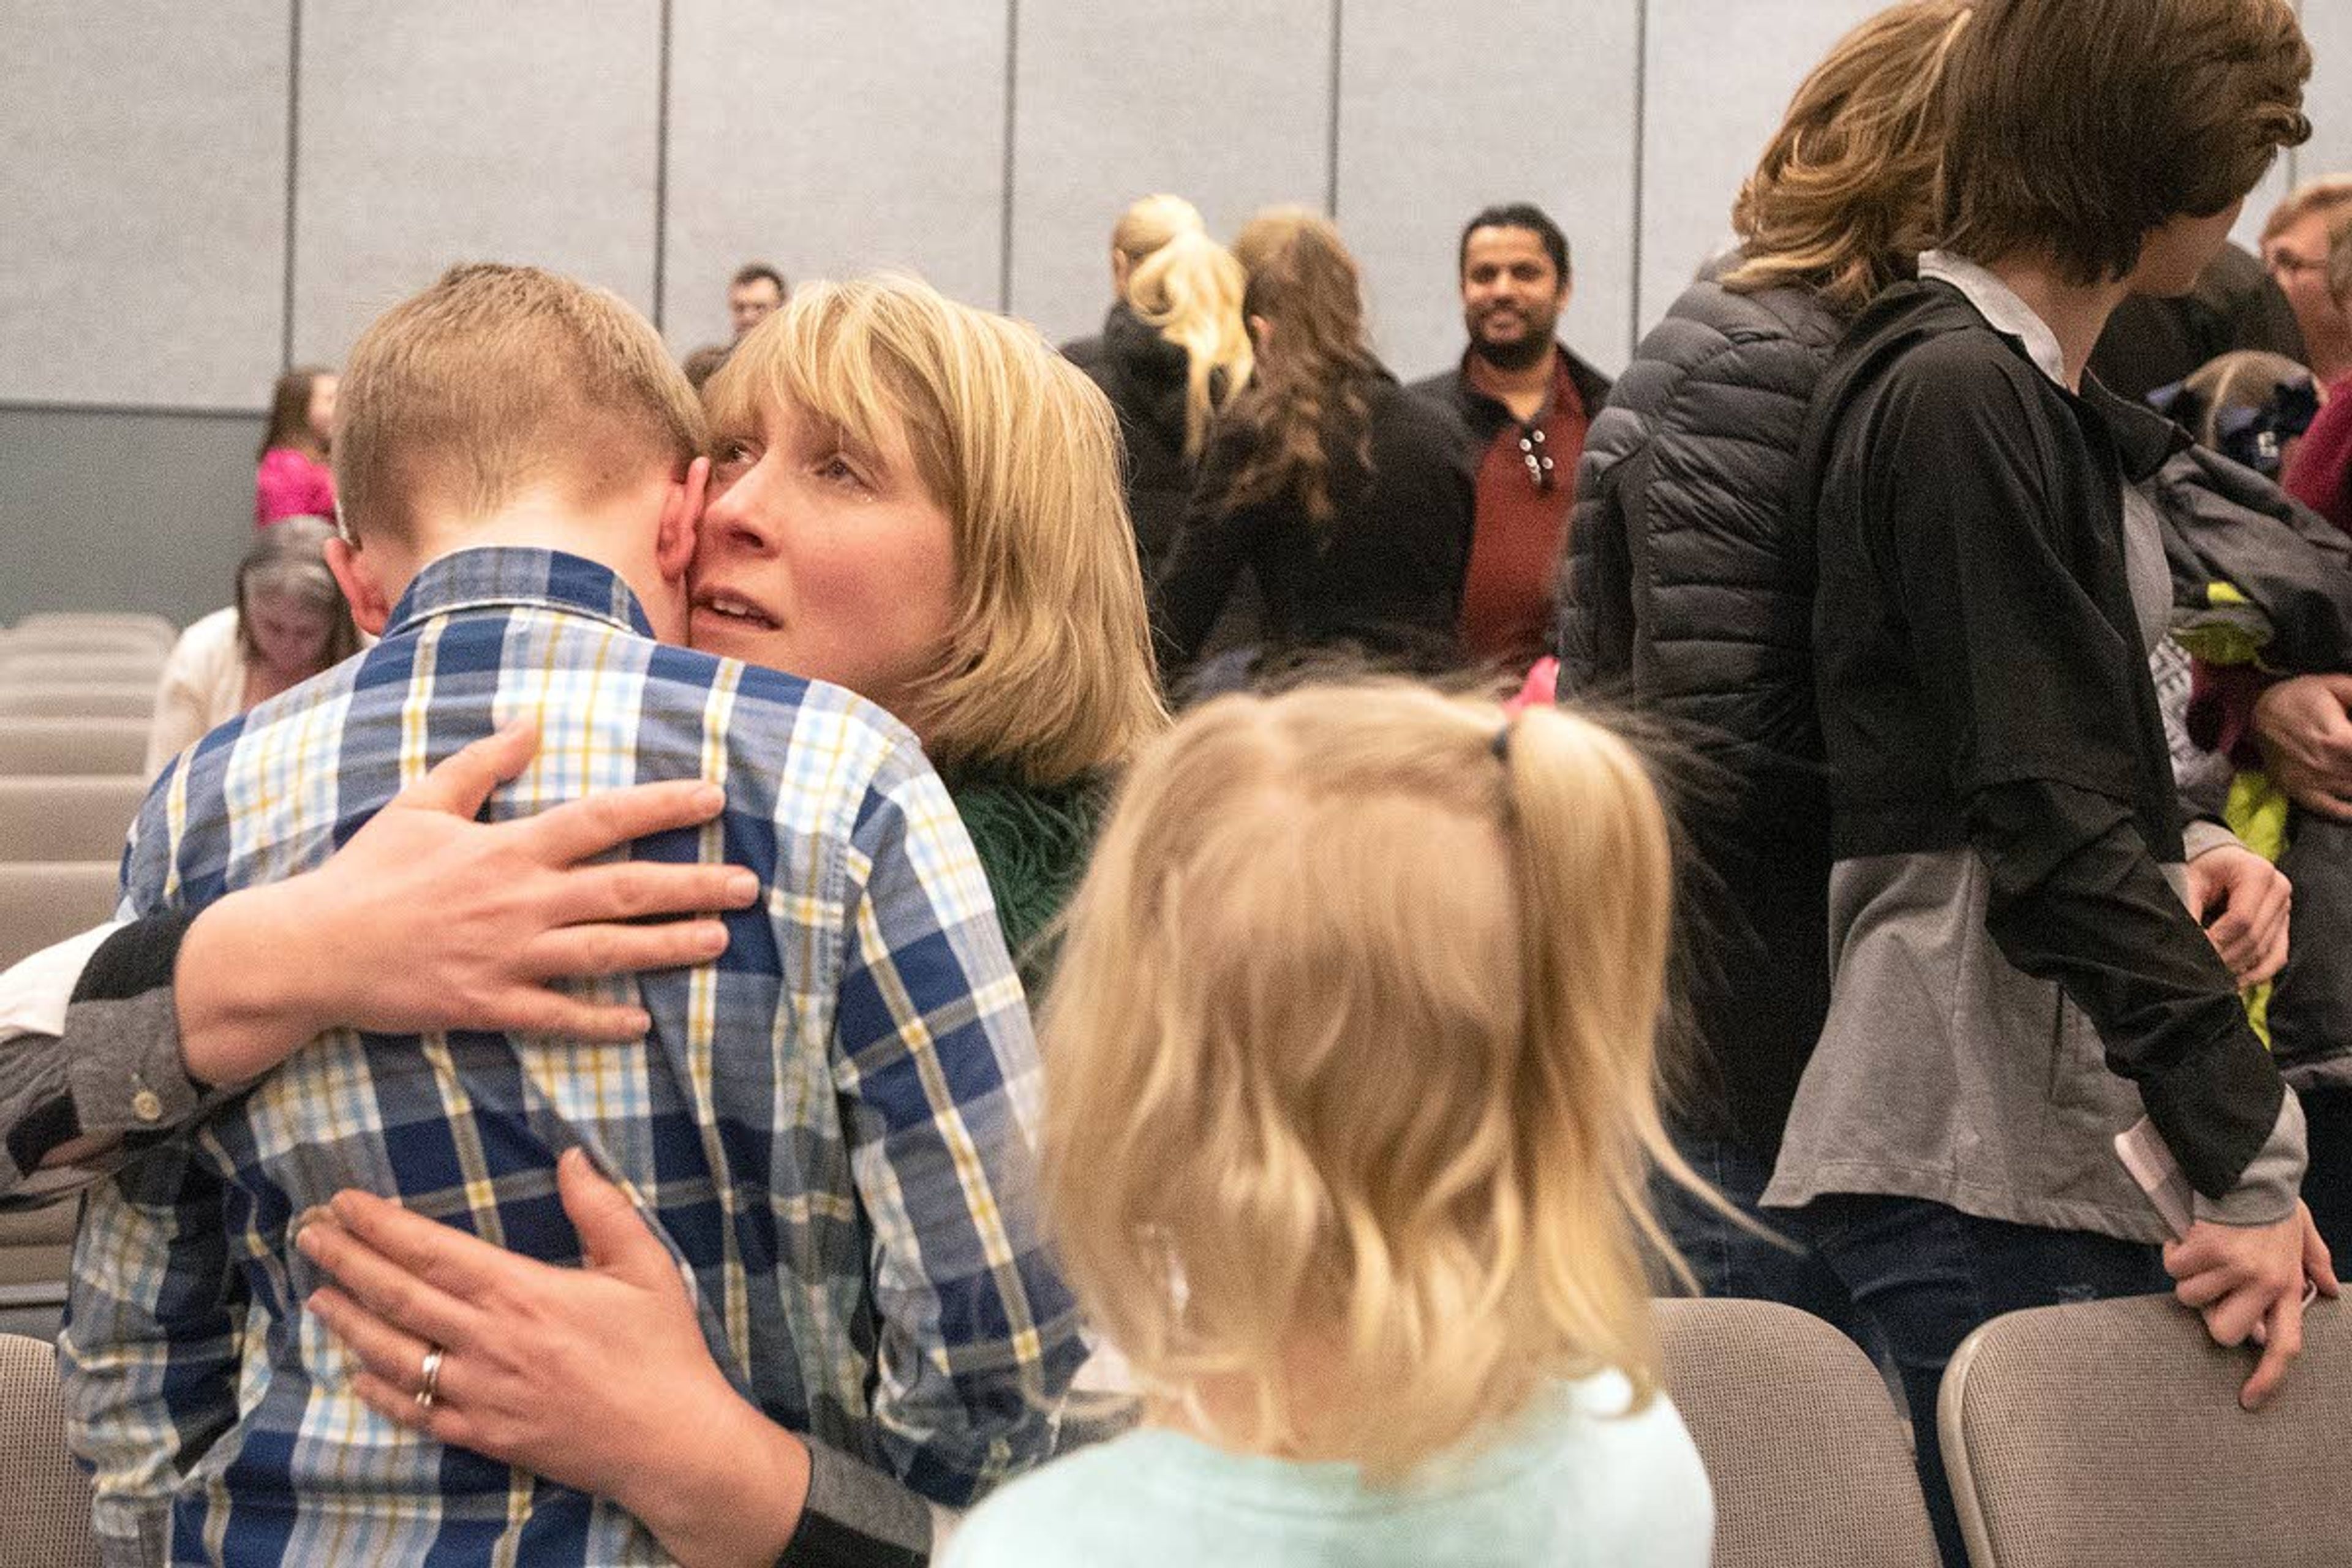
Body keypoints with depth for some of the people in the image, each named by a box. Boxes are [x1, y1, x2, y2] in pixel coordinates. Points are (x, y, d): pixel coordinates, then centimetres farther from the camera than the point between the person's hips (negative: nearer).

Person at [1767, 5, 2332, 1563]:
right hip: (1982, 1159, -9)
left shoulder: (2050, 400, 17)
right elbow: (2052, 823, -18)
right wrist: (2248, 1155, -18)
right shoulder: (1958, 397, -13)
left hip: (2072, 1130, 9)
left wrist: (2182, 860, 6)